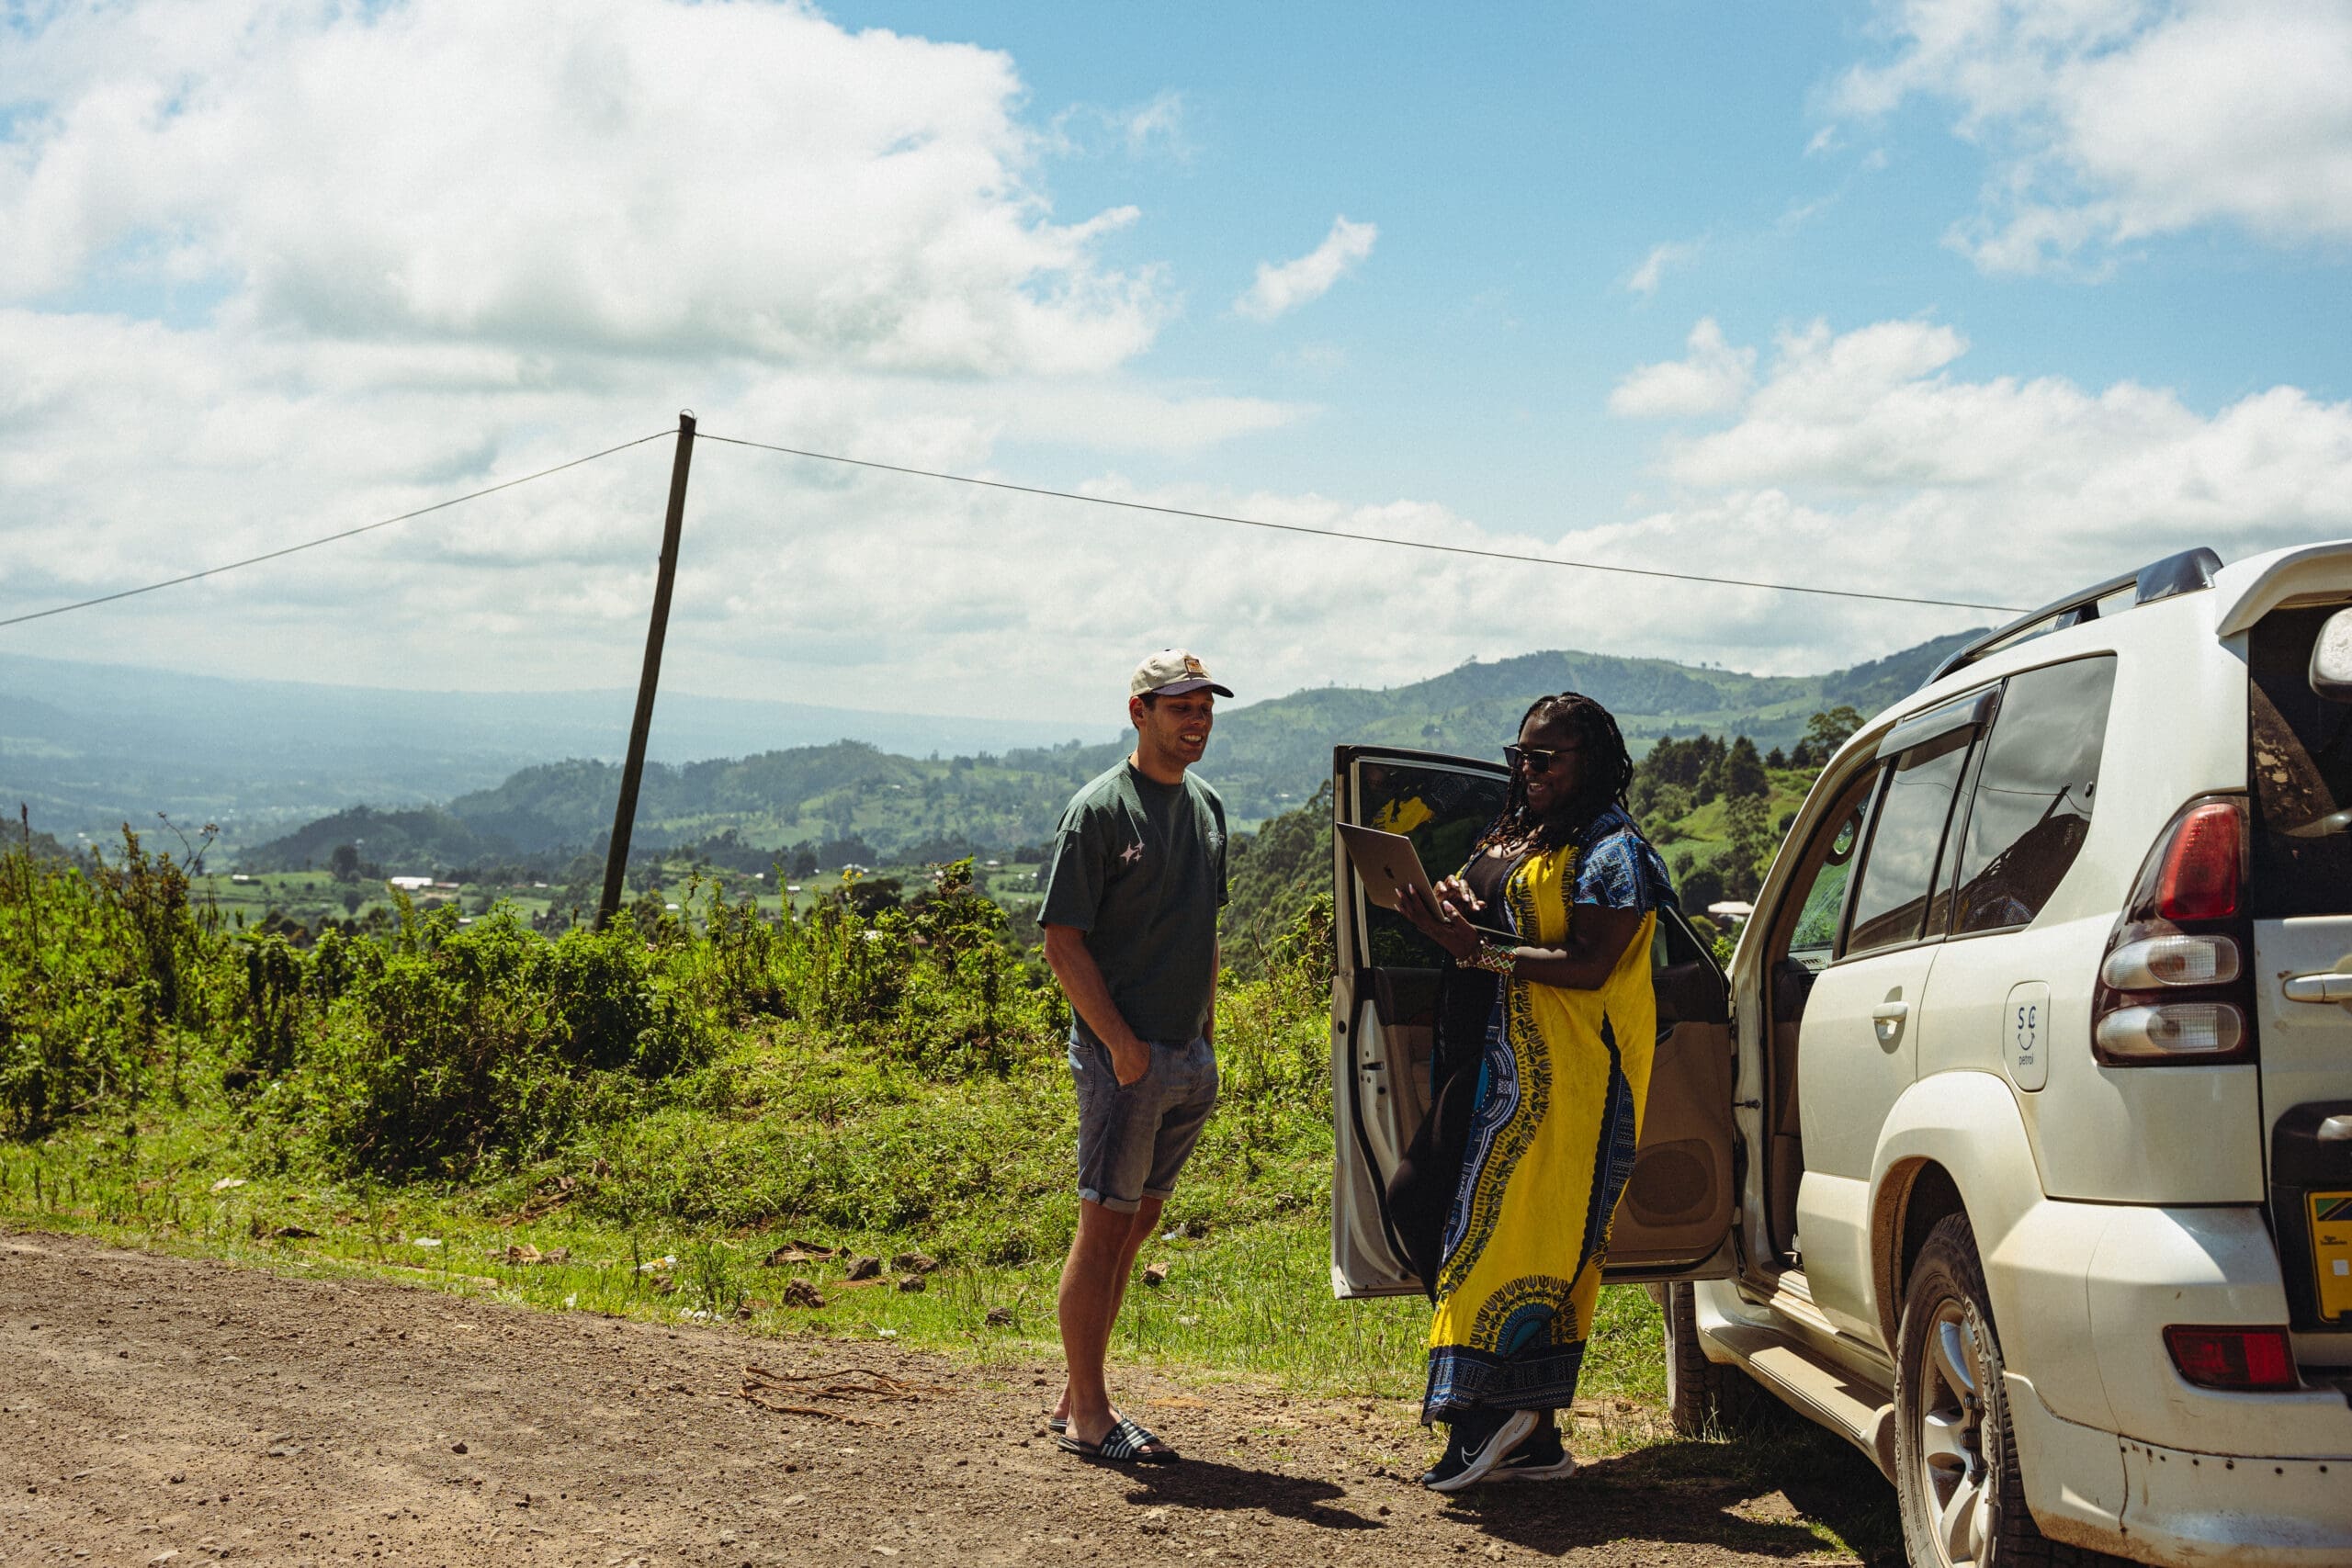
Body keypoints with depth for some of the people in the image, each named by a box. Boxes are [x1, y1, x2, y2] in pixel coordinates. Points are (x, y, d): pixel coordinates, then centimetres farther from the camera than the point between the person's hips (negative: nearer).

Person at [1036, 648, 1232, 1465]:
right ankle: (1087, 1415, 2)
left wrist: (1208, 1037, 14)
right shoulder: (1099, 809, -10)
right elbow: (1063, 942, -12)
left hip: (1190, 1056, 8)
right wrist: (1122, 1044, -16)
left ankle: (1077, 1396, 20)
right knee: (1105, 1223, -4)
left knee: (1137, 1222, 11)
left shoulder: (1207, 806, 14)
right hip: (1124, 1053, -8)